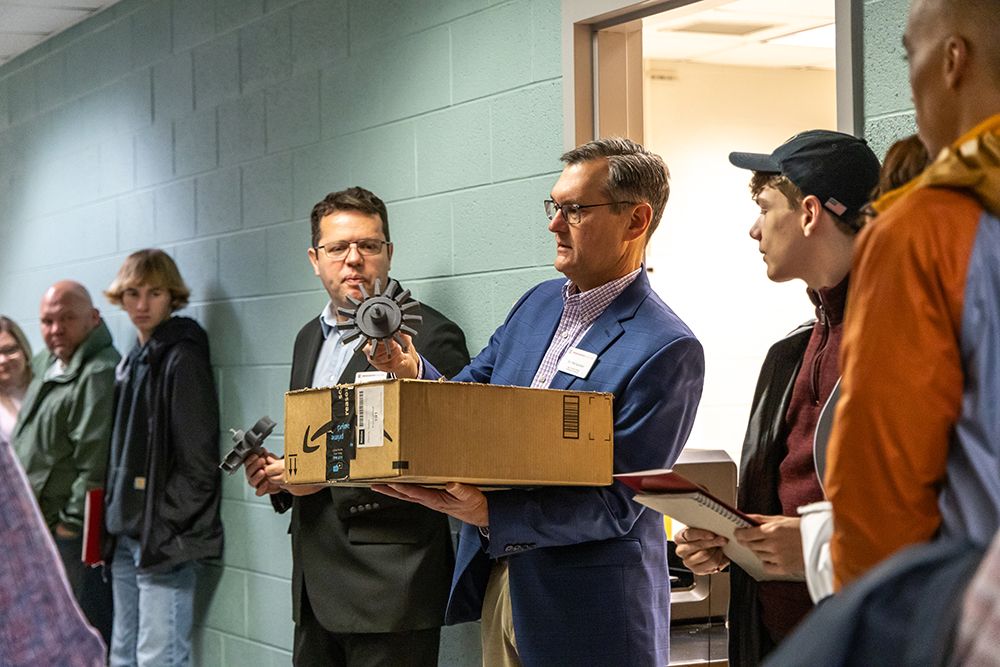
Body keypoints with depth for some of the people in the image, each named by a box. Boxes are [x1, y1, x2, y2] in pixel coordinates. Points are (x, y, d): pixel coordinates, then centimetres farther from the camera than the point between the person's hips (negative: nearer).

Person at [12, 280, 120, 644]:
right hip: (37, 527, 10)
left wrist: (72, 522, -19)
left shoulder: (99, 374, -17)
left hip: (71, 533, -10)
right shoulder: (46, 364, 15)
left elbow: (95, 463, -22)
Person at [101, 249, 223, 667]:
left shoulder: (182, 359, -10)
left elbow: (198, 461, -15)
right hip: (127, 534, 9)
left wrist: (163, 531, -16)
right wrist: (110, 526, 14)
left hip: (164, 538, -9)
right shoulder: (131, 362, 17)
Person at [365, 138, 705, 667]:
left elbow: (617, 504, -20)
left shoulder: (667, 350, -17)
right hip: (496, 582, 7)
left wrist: (492, 516, -30)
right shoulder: (537, 304, 8)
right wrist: (413, 373, -10)